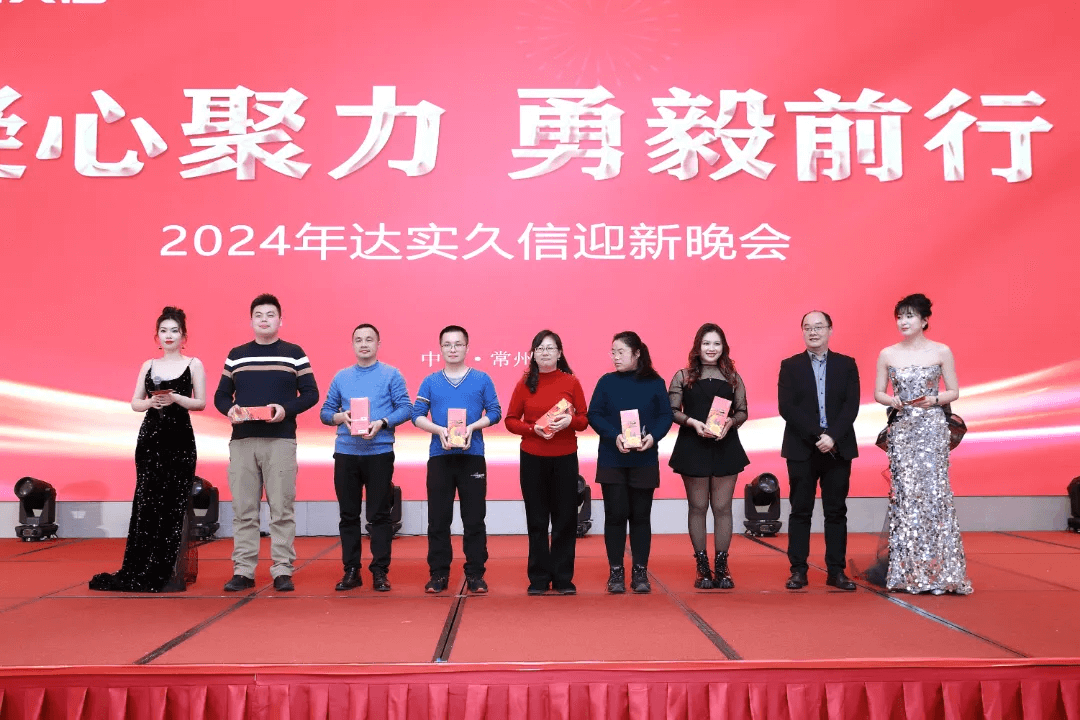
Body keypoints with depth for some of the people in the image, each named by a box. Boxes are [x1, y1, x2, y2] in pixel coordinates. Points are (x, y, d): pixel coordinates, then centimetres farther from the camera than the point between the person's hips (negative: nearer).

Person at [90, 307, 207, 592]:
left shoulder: (193, 365, 4)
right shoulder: (148, 365, 13)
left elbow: (201, 403, -1)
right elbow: (134, 403, 11)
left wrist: (175, 398, -17)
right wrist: (150, 402, -10)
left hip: (180, 439, -3)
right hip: (150, 437, 3)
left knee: (174, 505, -4)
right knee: (147, 502, 1)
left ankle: (171, 573, 2)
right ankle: (139, 572, 7)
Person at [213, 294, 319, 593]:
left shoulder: (294, 354, 5)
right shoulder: (236, 355, 13)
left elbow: (311, 393, 2)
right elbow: (221, 395, 13)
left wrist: (286, 409, -15)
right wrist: (229, 409, -9)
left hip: (280, 441, -2)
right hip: (242, 441, 3)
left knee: (281, 509, -2)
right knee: (243, 509, 4)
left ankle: (283, 571, 4)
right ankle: (243, 571, 11)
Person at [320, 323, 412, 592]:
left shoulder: (391, 375, 2)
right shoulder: (341, 377, 11)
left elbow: (405, 409, -4)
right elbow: (325, 412, 11)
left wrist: (381, 423, -19)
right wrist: (341, 416, -10)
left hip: (380, 453, -3)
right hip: (345, 453, 3)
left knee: (379, 515, 0)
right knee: (348, 514, 7)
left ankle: (380, 571, 8)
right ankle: (351, 570, 16)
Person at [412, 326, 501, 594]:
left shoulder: (482, 379, 5)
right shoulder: (430, 381, 7)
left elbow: (494, 413, 2)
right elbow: (417, 416, 3)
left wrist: (472, 427, -14)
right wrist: (440, 430, -15)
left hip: (473, 456, -1)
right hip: (439, 457, 1)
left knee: (474, 518, 2)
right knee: (438, 519, 4)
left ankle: (475, 574, 10)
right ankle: (439, 573, 13)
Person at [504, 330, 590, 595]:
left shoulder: (571, 382, 3)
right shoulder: (525, 383, 3)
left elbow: (584, 420, 4)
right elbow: (511, 421, 3)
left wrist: (569, 421, -17)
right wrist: (534, 429, -14)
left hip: (565, 458, 0)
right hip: (532, 458, 0)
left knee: (565, 518, 3)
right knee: (537, 520, 5)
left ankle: (563, 578, 13)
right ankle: (538, 579, 13)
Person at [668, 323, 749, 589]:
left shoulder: (733, 377, 9)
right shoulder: (683, 376, 4)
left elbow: (742, 411, 9)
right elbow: (672, 411, 0)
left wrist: (730, 422, -11)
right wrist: (692, 422, -16)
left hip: (726, 446, 1)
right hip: (693, 447, -1)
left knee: (722, 507, 3)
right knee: (697, 507, 4)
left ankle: (722, 568, 10)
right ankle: (702, 568, 11)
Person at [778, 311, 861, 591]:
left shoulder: (847, 364, 7)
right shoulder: (790, 366, 4)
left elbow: (851, 406, -2)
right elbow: (786, 408, -7)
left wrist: (833, 436, -16)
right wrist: (817, 435, -15)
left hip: (838, 449, 1)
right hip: (802, 450, -1)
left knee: (836, 512, 5)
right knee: (800, 511, 3)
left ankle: (837, 571, 11)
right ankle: (798, 570, 8)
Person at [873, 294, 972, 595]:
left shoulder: (941, 352, 2)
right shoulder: (887, 354, 7)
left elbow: (954, 391, 5)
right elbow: (878, 393, 11)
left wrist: (935, 400, -14)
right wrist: (892, 401, -9)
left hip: (932, 429, -2)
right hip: (901, 429, 2)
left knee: (932, 491, -8)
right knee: (904, 494, 1)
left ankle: (939, 570, 0)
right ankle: (907, 571, 8)